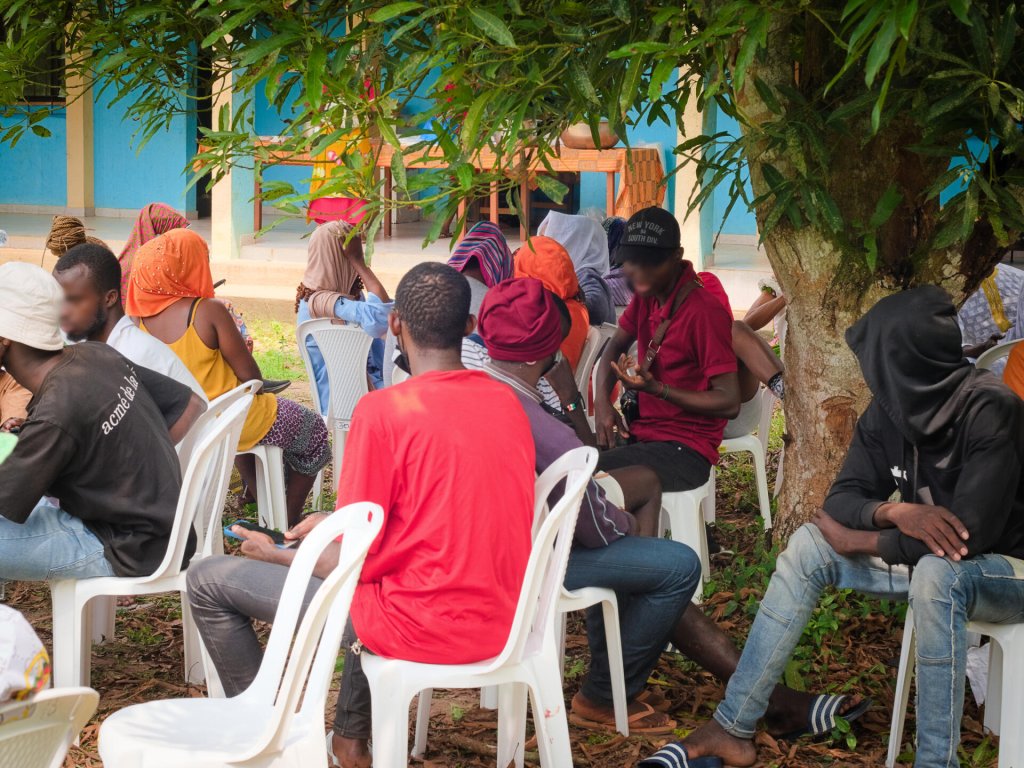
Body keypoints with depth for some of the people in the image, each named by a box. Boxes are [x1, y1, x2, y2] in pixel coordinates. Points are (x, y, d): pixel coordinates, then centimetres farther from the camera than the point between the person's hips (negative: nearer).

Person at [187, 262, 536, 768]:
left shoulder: (384, 411, -17)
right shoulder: (507, 403, 3)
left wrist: (276, 556, 7)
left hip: (421, 630, -7)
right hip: (500, 624, 7)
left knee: (207, 581, 5)